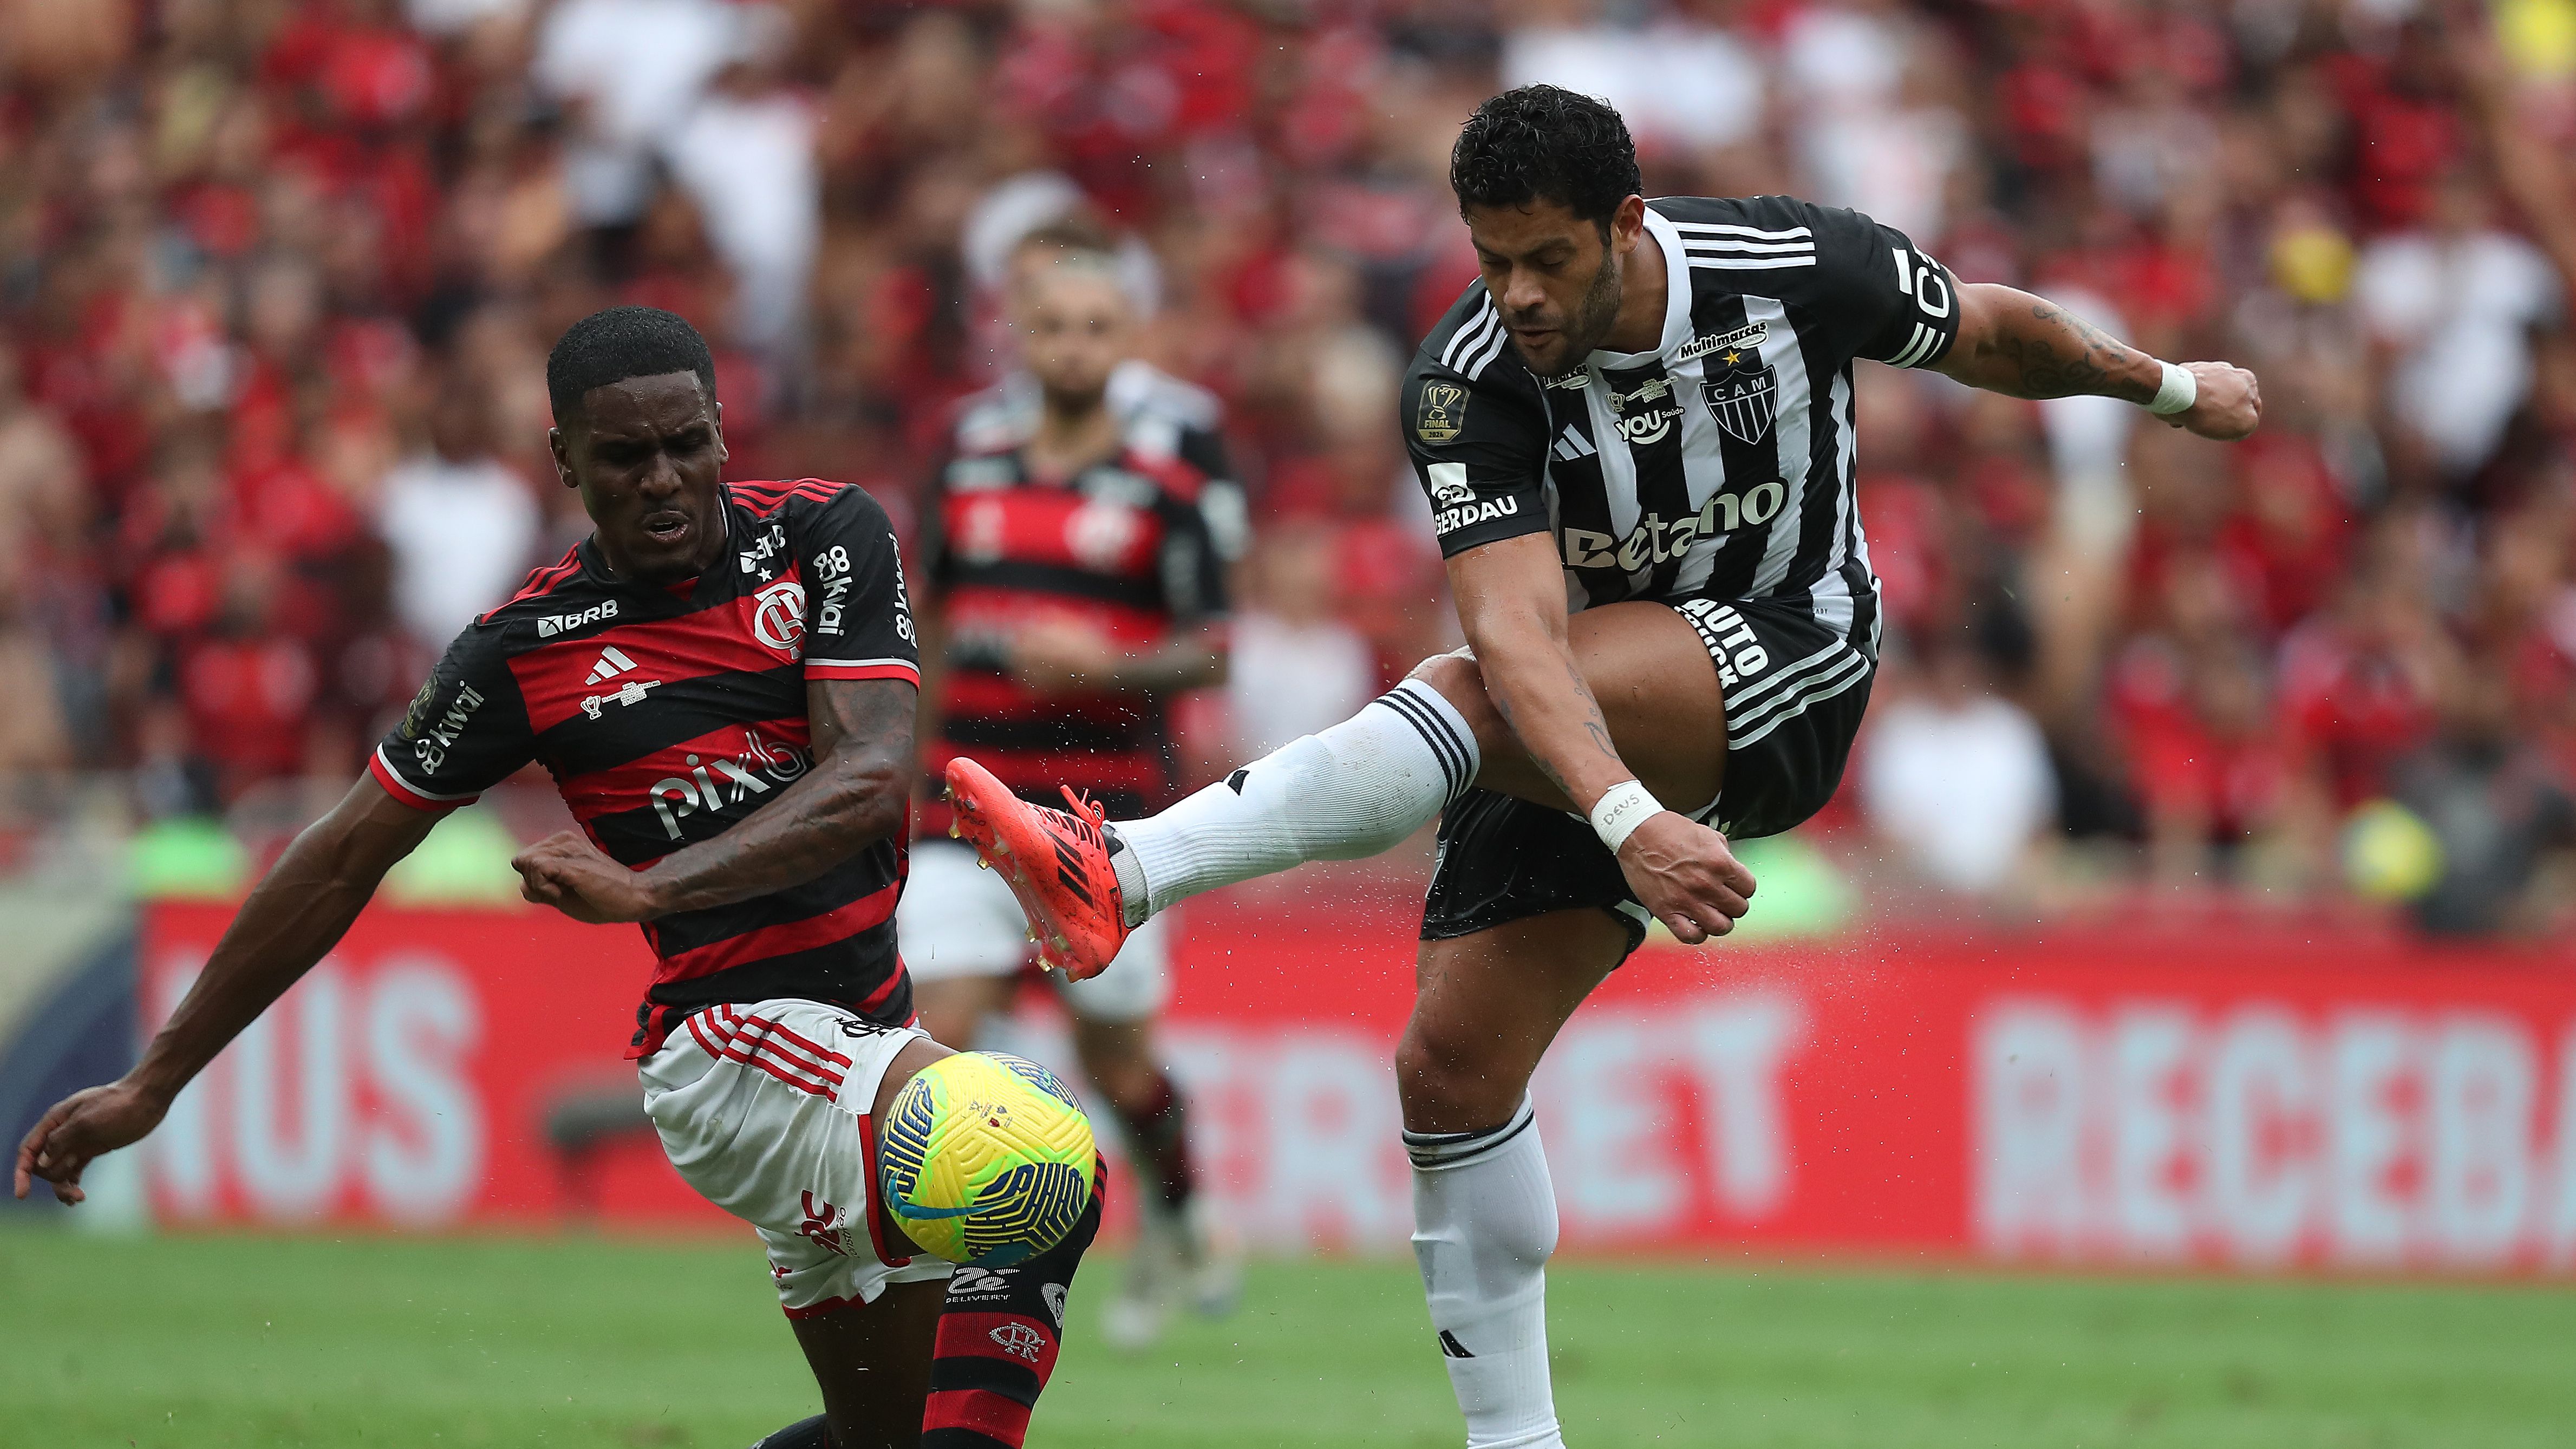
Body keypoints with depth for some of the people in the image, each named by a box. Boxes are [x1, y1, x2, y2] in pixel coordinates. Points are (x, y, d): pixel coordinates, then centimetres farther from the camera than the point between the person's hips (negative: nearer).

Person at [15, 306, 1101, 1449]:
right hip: (732, 1046, -5)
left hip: (866, 1033, 5)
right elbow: (343, 863, 5)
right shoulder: (525, 651, -4)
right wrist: (154, 1083, 8)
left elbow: (870, 780, -12)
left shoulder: (826, 538, 0)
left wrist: (650, 890, -27)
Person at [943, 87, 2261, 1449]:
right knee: (1452, 1067, -7)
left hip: (1787, 678, -3)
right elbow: (1520, 634, -33)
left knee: (1463, 696, -32)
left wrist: (2170, 388, 20)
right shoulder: (1469, 384, -20)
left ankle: (1123, 875, -42)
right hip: (1594, 742, 3)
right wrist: (1627, 824, -49)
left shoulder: (1797, 265, -18)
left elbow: (1983, 333, 4)